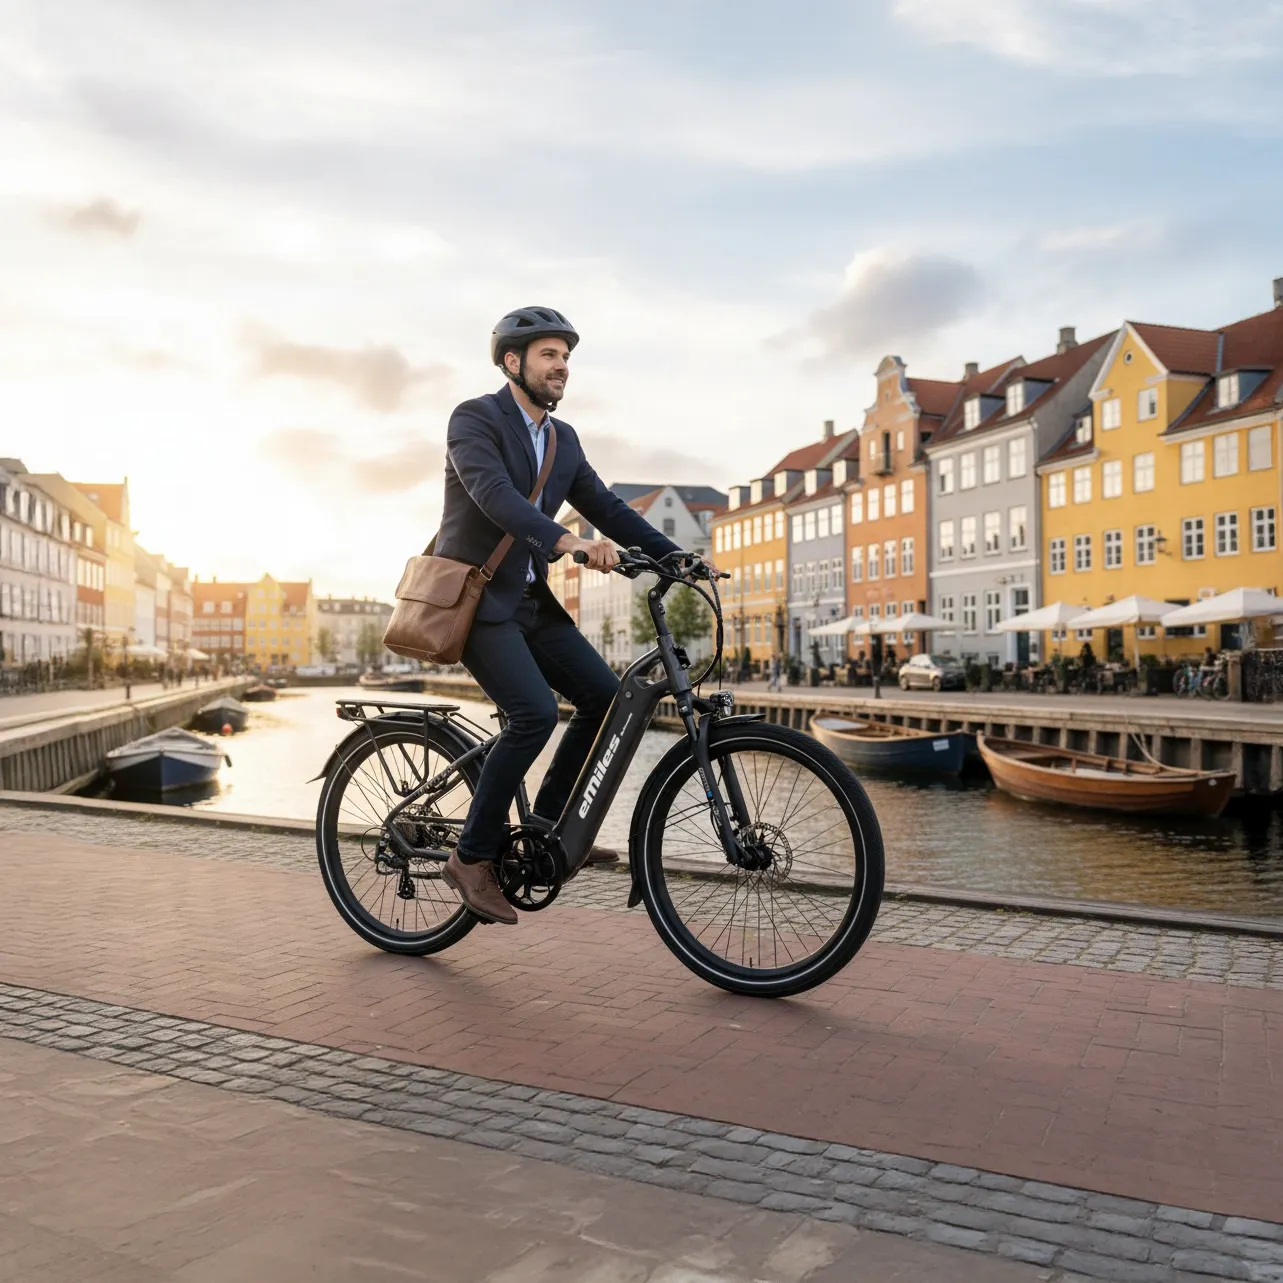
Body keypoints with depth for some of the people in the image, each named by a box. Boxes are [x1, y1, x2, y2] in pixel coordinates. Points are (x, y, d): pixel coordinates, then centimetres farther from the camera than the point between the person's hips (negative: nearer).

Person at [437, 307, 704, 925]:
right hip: (475, 596, -7)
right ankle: (473, 856, -8)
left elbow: (607, 508, 10)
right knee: (534, 715, -23)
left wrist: (676, 557, -3)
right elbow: (495, 494, -27)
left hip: (530, 600, 7)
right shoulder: (474, 418, -9)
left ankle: (546, 828, 9)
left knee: (605, 696, -5)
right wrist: (566, 541, -43)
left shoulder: (563, 439, 13)